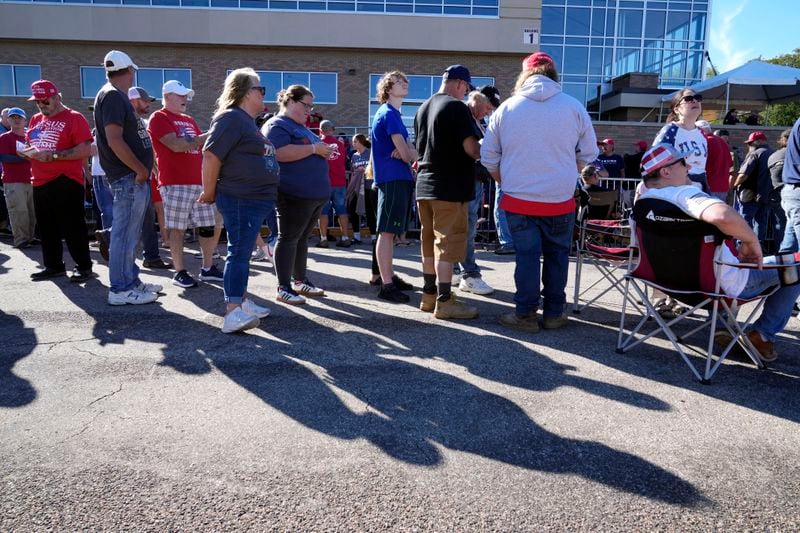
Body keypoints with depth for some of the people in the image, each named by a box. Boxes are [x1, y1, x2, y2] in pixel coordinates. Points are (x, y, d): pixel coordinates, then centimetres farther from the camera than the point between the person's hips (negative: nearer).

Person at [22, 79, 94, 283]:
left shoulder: (74, 118, -5)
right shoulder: (35, 120, 17)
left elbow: (84, 150, -15)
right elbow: (28, 147, 24)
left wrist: (53, 155, -18)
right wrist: (28, 152, 0)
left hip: (66, 182, -7)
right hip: (40, 183, 7)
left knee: (73, 227, -4)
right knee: (47, 228, 12)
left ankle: (84, 266, 5)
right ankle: (53, 266, 23)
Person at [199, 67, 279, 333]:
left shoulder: (248, 122, 19)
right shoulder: (231, 118, -13)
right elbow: (211, 155, -19)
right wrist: (209, 193, -13)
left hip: (255, 199, 10)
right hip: (239, 199, -10)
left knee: (243, 252, 15)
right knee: (239, 252, -12)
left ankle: (242, 301, 24)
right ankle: (232, 313, -12)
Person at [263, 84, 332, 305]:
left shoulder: (301, 127, 22)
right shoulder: (276, 125, -8)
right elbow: (280, 153, -24)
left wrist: (323, 150, 11)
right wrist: (314, 148, -20)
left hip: (314, 193, 9)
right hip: (294, 193, -9)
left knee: (302, 238, 14)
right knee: (289, 238, -5)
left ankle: (300, 281, 23)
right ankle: (284, 288, 0)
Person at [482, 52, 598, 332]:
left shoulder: (507, 108, -2)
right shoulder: (574, 107, -3)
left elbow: (488, 156, 4)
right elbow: (589, 154, 5)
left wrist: (505, 182, 18)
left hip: (518, 198, 0)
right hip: (560, 200, 0)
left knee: (527, 255, 7)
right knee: (557, 255, 12)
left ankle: (526, 314, 11)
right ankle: (554, 313, 20)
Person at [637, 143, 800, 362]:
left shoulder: (641, 203, -2)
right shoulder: (684, 193, -26)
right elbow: (723, 216, -47)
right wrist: (751, 241, -27)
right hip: (726, 286, -8)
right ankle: (763, 334, 13)